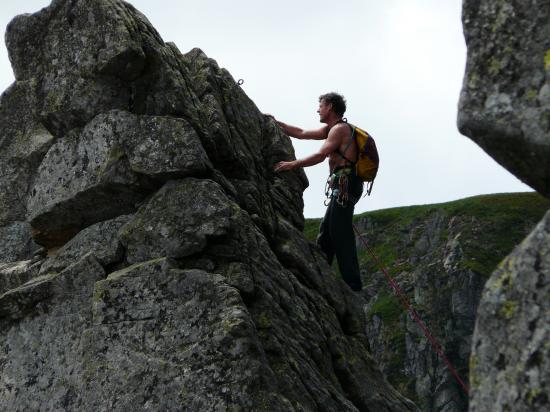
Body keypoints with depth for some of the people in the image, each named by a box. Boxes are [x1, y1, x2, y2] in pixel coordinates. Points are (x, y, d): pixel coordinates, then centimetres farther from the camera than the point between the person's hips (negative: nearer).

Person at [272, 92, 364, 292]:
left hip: (344, 185, -11)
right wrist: (277, 123, 28)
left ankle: (353, 286, -15)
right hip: (342, 188, 11)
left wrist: (292, 164, -16)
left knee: (341, 236, -13)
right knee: (326, 234, 12)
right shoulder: (331, 129, 24)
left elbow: (320, 155, -17)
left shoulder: (340, 129, -7)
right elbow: (302, 133, 30)